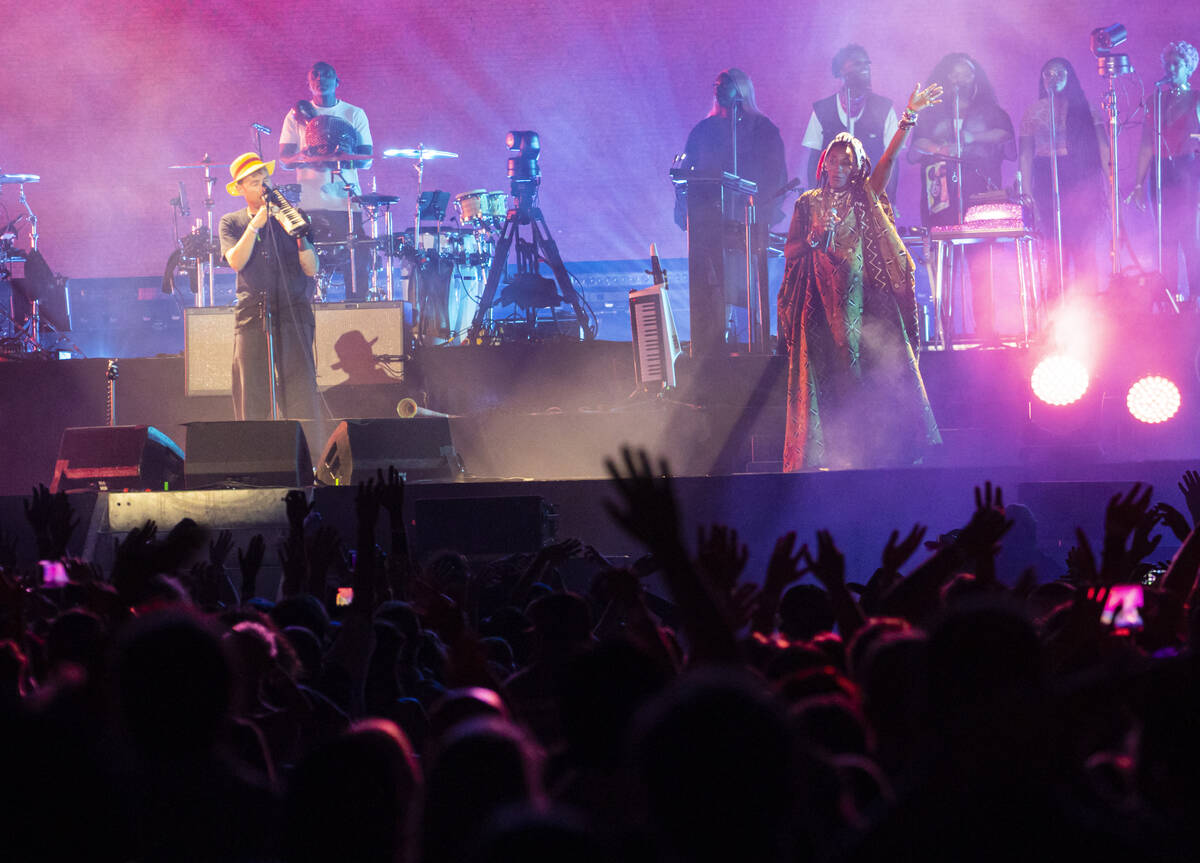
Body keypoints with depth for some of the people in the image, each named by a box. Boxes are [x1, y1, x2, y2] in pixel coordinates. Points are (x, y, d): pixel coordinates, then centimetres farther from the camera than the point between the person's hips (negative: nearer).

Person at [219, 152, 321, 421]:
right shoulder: (231, 223, 13)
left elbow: (311, 269, 5)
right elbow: (236, 261, -6)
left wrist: (301, 237, -11)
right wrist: (256, 224, -8)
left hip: (293, 311, 0)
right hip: (251, 314, 0)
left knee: (300, 389, -12)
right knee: (251, 392, -5)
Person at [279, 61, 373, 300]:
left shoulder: (355, 115, 10)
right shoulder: (298, 115, 10)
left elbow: (367, 159, 6)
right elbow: (284, 159, 6)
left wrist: (342, 160, -15)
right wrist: (303, 157, -16)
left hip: (347, 201, 1)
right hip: (309, 205, -1)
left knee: (356, 265, -6)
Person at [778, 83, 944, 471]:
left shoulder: (865, 198, 10)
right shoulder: (808, 203, 12)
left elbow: (888, 159, -1)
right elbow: (790, 250, 12)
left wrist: (909, 117, -11)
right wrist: (815, 236, -8)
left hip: (862, 292, 0)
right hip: (822, 296, 0)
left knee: (873, 363, -7)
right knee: (827, 371, -6)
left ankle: (877, 447, -4)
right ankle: (832, 452, -8)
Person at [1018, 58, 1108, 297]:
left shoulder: (1084, 109, 8)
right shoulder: (1033, 113, 12)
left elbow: (1103, 145, 2)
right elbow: (1025, 154, 9)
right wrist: (1026, 192, 0)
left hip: (1080, 177, -2)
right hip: (1046, 180, 2)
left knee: (1083, 242, -10)